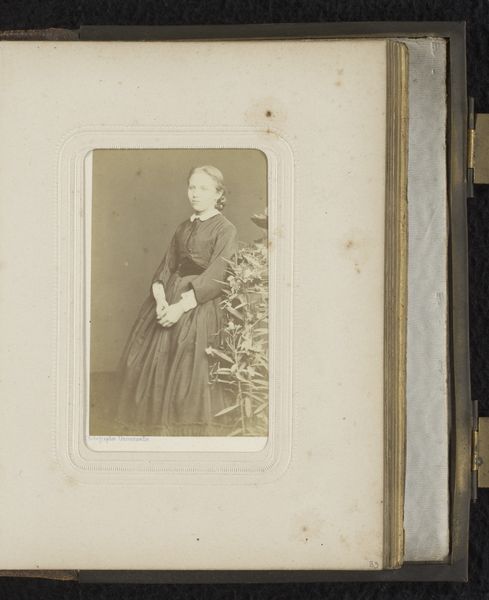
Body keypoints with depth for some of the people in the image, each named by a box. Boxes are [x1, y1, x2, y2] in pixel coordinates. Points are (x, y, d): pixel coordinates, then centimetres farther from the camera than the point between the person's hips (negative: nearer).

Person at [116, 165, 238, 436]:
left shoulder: (226, 230, -5)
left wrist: (181, 306, -20)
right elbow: (166, 267, 9)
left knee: (190, 372, -10)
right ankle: (158, 431, 11)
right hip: (168, 301, 6)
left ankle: (195, 432, 0)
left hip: (200, 305, -6)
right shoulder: (183, 228, 15)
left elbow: (214, 279, -13)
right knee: (153, 368, 2)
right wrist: (160, 299, -10)